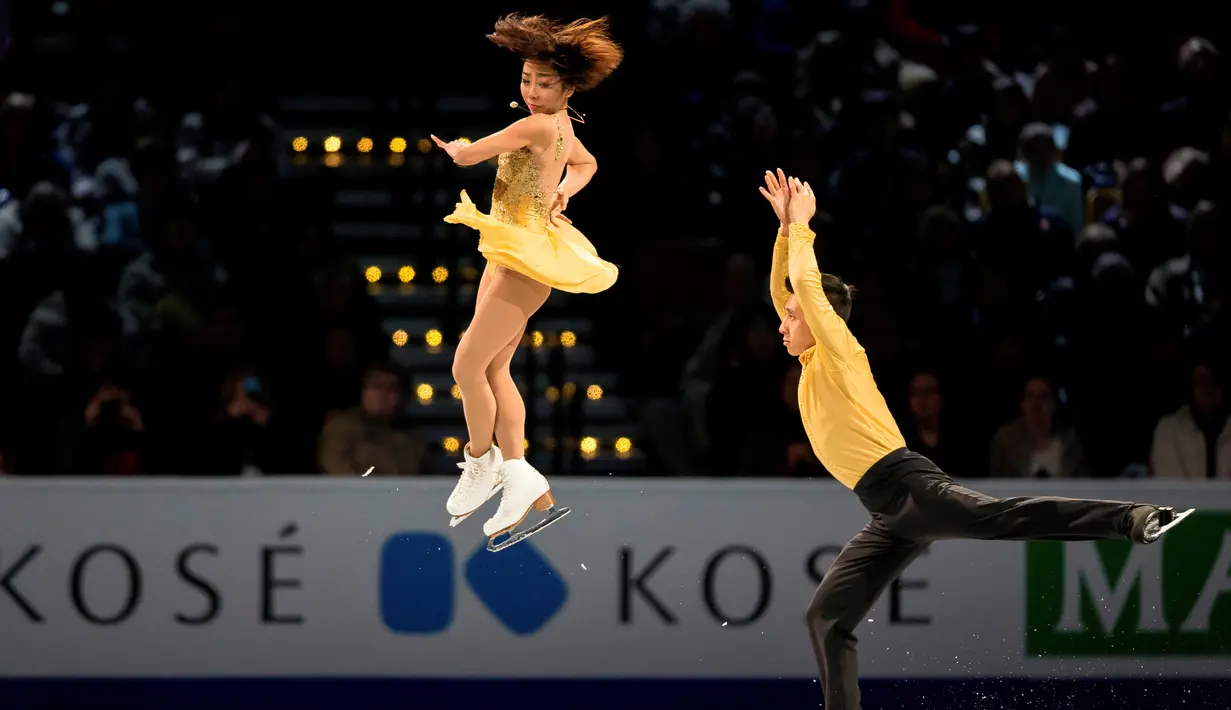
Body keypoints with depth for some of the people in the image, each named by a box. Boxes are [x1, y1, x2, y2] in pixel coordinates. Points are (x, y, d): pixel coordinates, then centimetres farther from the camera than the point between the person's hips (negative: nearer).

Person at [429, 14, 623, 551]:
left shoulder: (538, 126, -21)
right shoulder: (561, 125, 9)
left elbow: (468, 155, -16)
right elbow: (586, 164, 31)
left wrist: (448, 145, 6)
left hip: (525, 262, -10)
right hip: (509, 256, 10)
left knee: (467, 367, -3)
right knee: (494, 369, 11)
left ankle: (480, 462, 14)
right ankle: (516, 473, 13)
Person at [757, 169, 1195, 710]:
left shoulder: (840, 353, 1)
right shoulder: (811, 366, 23)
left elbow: (807, 285, -7)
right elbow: (782, 288, 28)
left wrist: (801, 228, 7)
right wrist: (785, 225, 21)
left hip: (910, 487, -9)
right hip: (891, 516, 9)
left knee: (1001, 518, -31)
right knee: (826, 617, 2)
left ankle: (1134, 520, -45)